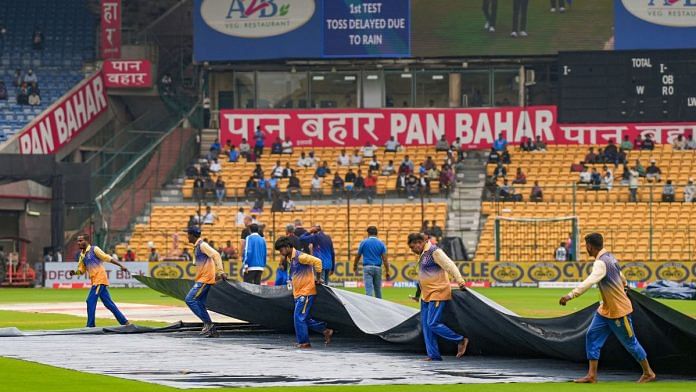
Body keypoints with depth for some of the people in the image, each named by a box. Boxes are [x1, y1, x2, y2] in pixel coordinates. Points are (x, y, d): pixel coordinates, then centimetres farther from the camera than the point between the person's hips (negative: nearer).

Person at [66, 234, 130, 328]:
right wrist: (74, 273, -1)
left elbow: (108, 258, -11)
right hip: (95, 281, 8)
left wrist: (121, 265, -18)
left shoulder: (94, 249, -7)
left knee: (91, 301, -10)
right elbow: (82, 270, 20)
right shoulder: (82, 255, 16)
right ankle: (124, 322, 17)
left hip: (100, 279, -8)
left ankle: (90, 326, -5)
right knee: (108, 303, 11)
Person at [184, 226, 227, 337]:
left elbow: (216, 255, -22)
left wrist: (220, 272, -30)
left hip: (205, 279, -10)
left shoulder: (202, 245, -11)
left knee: (190, 299, -14)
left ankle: (208, 323, -12)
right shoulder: (197, 247, 19)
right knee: (200, 304, 8)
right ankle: (212, 330, 9)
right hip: (201, 279, 10)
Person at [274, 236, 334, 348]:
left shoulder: (300, 257, -15)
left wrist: (318, 278, -13)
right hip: (298, 293, 9)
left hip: (306, 292, -9)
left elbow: (317, 261, -20)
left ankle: (304, 342, -3)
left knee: (299, 317, -9)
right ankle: (325, 330, 20)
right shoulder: (289, 259, 14)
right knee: (305, 318, 11)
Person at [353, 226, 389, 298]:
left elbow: (358, 256, 8)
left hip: (367, 267, -2)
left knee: (369, 289, -9)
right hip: (378, 268, 2)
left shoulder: (363, 242, 0)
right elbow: (385, 259, -3)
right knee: (378, 290, 13)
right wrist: (387, 272, -1)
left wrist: (355, 267, 25)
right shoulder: (381, 244, 3)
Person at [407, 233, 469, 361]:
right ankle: (434, 355, 9)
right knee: (425, 325, 6)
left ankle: (461, 340, -2)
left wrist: (460, 281, -30)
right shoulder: (423, 254, 16)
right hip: (427, 296, 10)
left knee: (433, 324, -14)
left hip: (438, 294, -10)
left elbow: (450, 265, -21)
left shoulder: (434, 251, -14)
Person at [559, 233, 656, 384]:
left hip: (619, 311, -9)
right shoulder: (609, 257, 5)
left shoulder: (601, 263, -25)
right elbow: (622, 278, 20)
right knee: (592, 336, 2)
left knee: (630, 343, 5)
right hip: (605, 310, 9)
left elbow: (590, 281, -42)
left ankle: (648, 373, 21)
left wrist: (571, 295, -50)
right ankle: (592, 375, 0)